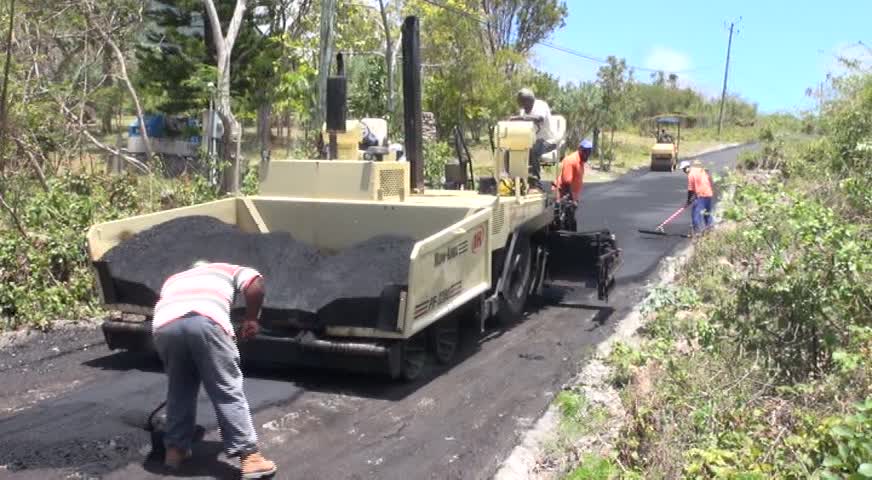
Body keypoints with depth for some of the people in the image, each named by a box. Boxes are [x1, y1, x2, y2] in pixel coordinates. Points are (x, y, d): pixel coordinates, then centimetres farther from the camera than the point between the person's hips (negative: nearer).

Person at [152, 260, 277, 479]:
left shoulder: (174, 279, 43)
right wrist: (250, 319, 21)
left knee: (179, 389, 24)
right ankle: (248, 456, 1)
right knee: (228, 391, 2)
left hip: (164, 326, 3)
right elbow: (255, 282, 14)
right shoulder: (225, 270, 35)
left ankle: (175, 449, 30)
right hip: (205, 321, -3)